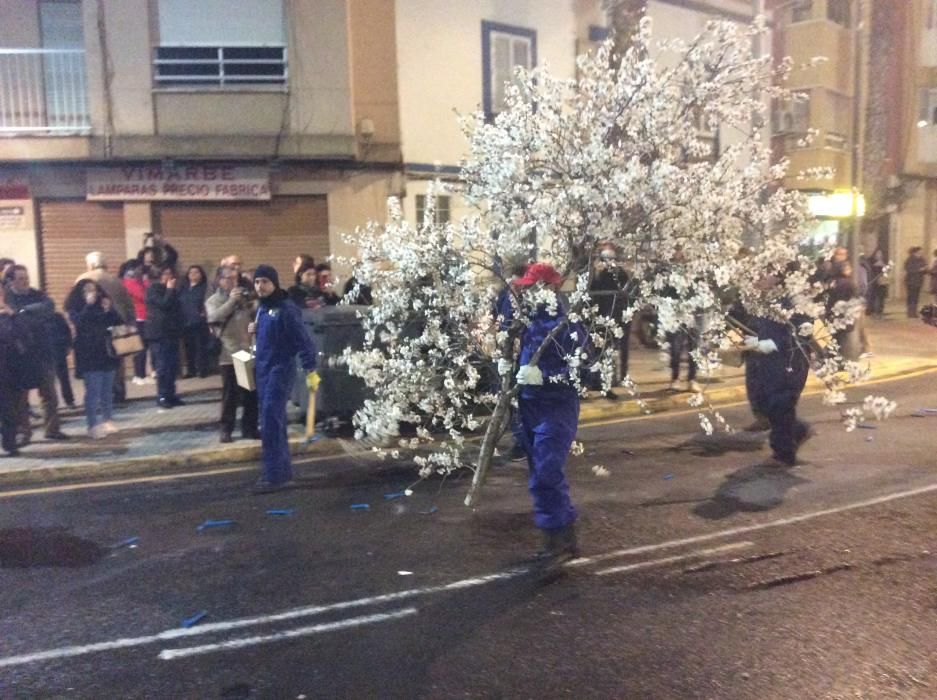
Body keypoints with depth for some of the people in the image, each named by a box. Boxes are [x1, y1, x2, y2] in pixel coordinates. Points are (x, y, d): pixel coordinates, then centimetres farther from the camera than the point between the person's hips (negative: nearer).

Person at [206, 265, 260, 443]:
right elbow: (214, 317, -19)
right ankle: (226, 430, 12)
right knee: (230, 394, 2)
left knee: (252, 393, 7)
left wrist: (252, 304, -8)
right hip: (229, 354, -3)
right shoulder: (213, 300, 2)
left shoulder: (244, 296, 13)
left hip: (249, 351, 4)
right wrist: (231, 300, -18)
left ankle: (249, 428, 17)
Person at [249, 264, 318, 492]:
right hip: (263, 369, 9)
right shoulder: (262, 308, 12)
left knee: (271, 421, -12)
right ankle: (283, 470, 22)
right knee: (274, 421, 12)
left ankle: (274, 474, -6)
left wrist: (311, 371, -21)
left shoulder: (286, 309, -14)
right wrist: (256, 330, 2)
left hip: (281, 369, -9)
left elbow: (303, 340, -17)